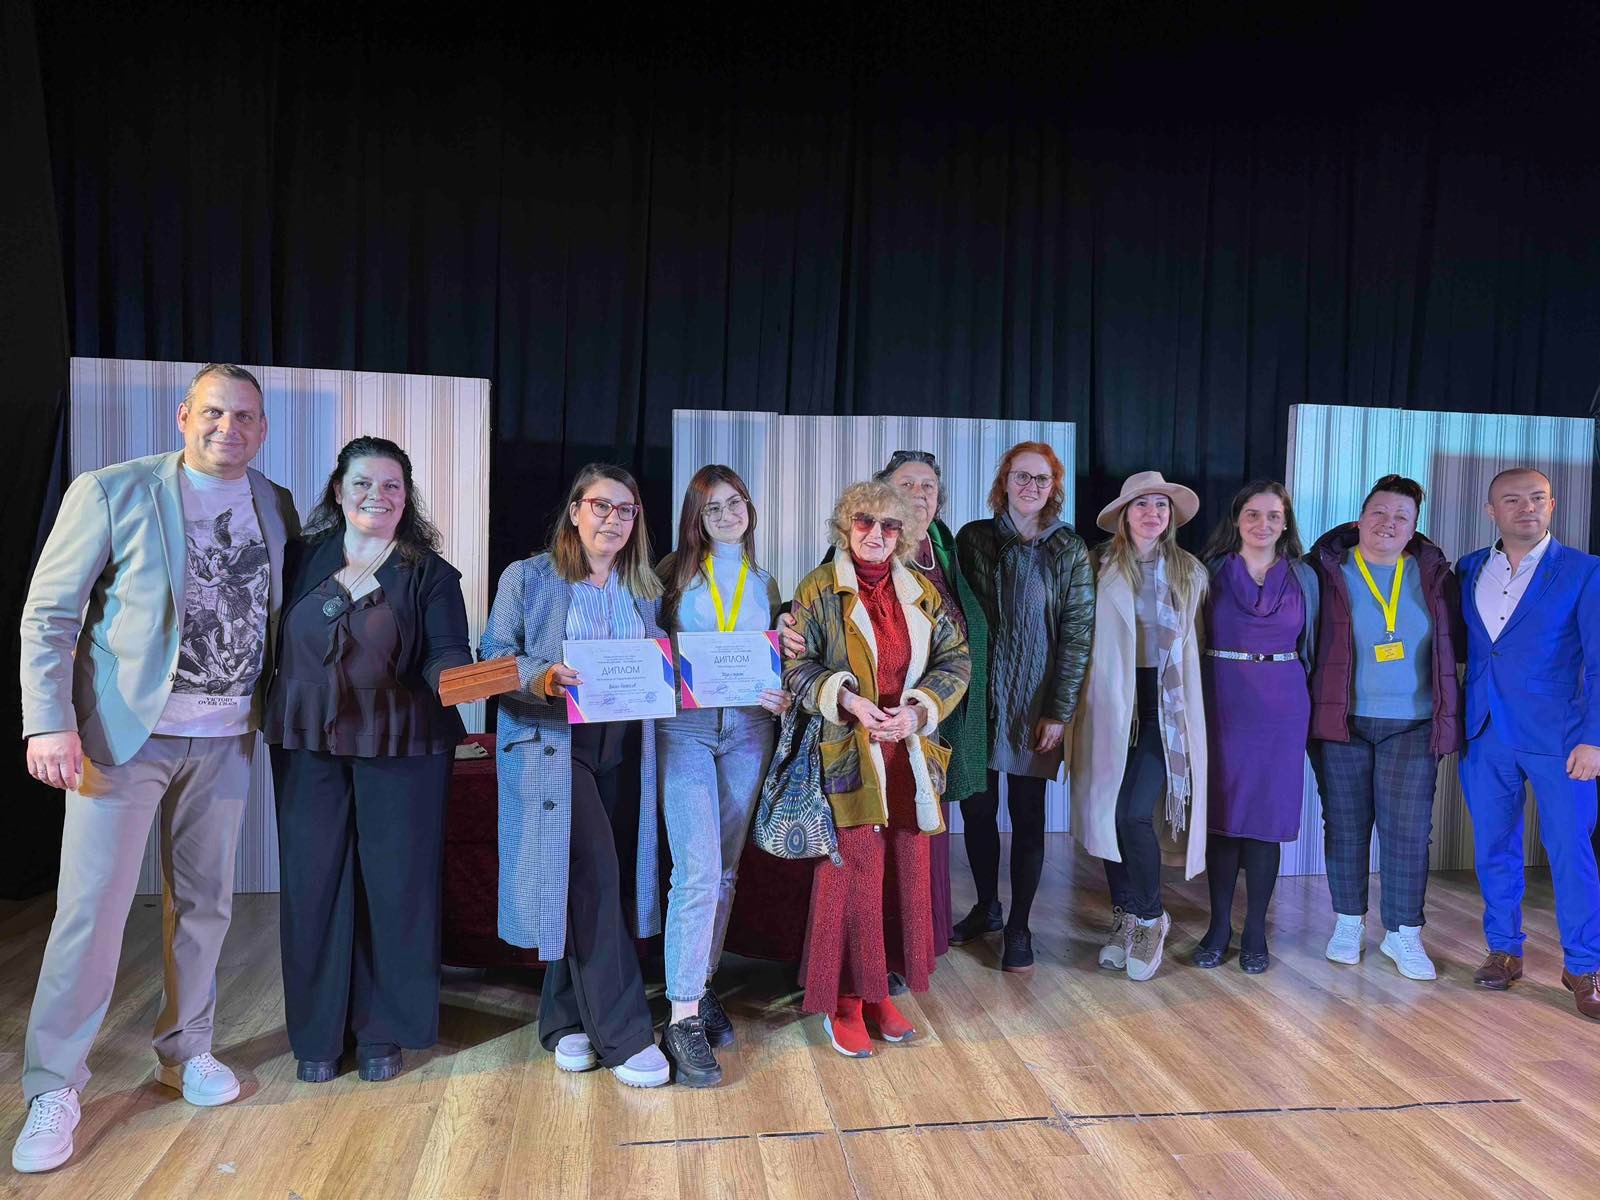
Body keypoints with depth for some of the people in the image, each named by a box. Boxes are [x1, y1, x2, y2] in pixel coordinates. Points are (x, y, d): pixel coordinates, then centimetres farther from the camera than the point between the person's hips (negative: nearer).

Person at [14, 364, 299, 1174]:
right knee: (92, 907, 0)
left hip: (223, 741, 4)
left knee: (204, 903, 14)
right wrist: (48, 723, -15)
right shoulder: (110, 492, -6)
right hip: (124, 735, -3)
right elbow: (48, 613, -6)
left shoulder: (277, 508, 5)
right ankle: (53, 1088, 17)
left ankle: (184, 1049, 32)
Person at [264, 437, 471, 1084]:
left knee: (394, 884, 4)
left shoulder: (430, 573, 1)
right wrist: (269, 711, -2)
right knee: (312, 882, 6)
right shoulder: (303, 559, 8)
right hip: (308, 744, 2)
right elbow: (273, 642, 11)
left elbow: (446, 653, -8)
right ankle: (318, 1032, 22)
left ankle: (382, 1030, 20)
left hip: (400, 748, -2)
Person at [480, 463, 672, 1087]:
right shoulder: (528, 579, 1)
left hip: (623, 750, 5)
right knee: (593, 877, -13)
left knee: (586, 890, 7)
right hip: (552, 748, -5)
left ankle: (564, 1019, 23)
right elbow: (493, 658, -4)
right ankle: (622, 1035, -5)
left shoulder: (643, 590, 15)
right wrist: (542, 679, -21)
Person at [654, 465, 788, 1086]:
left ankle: (699, 988, 22)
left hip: (747, 731, 4)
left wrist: (778, 693, -4)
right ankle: (683, 1018, -8)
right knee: (698, 871, -13)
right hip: (683, 727, -3)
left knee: (724, 869, 8)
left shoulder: (764, 584, 14)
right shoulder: (675, 574, 5)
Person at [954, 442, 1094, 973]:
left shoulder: (1070, 551, 0)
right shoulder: (973, 539, 4)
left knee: (1027, 815, 5)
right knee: (976, 806, 9)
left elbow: (1077, 635, -2)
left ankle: (1018, 927, 19)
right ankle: (987, 908, 30)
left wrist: (1059, 711, -7)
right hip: (977, 696, 2)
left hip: (1034, 704, -1)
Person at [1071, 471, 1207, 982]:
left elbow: (1193, 646, 14)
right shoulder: (1101, 567, 1)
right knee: (1108, 812, 5)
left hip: (1164, 706, 0)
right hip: (1111, 704, 1)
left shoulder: (1190, 572, 6)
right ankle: (1124, 918, 23)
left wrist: (1187, 705, 10)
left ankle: (1151, 918, 12)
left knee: (1135, 814, -10)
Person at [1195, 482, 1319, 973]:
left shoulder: (1303, 577, 8)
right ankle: (1218, 926, 15)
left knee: (1268, 814, 3)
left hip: (1281, 708, 1)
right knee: (1222, 813, 2)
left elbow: (1310, 646, 12)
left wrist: (1309, 709, 5)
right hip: (1222, 704, -1)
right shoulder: (1211, 571, 4)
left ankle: (1255, 932, 14)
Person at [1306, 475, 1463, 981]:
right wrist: (1307, 706, -5)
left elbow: (1454, 642, 12)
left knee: (1408, 828, 0)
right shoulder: (1326, 570, -1)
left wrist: (1447, 714, 4)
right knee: (1345, 825, 7)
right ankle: (1349, 922, 22)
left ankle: (1403, 934, 14)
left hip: (1413, 725, 1)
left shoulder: (1434, 574, 7)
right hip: (1342, 721, -1)